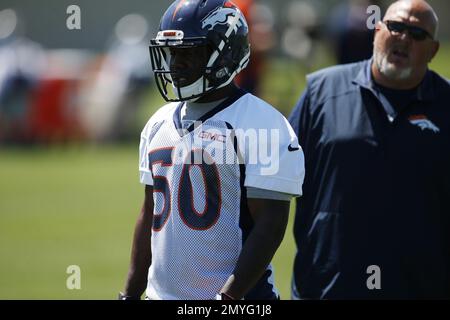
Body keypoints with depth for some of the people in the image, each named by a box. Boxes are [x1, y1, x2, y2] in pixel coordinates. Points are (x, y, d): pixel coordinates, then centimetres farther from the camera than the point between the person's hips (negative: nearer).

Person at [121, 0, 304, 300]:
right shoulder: (159, 124, 14)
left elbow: (270, 225, -14)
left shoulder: (261, 126, -10)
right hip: (161, 293, 7)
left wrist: (228, 297, -20)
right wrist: (131, 293, 17)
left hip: (234, 297, -7)